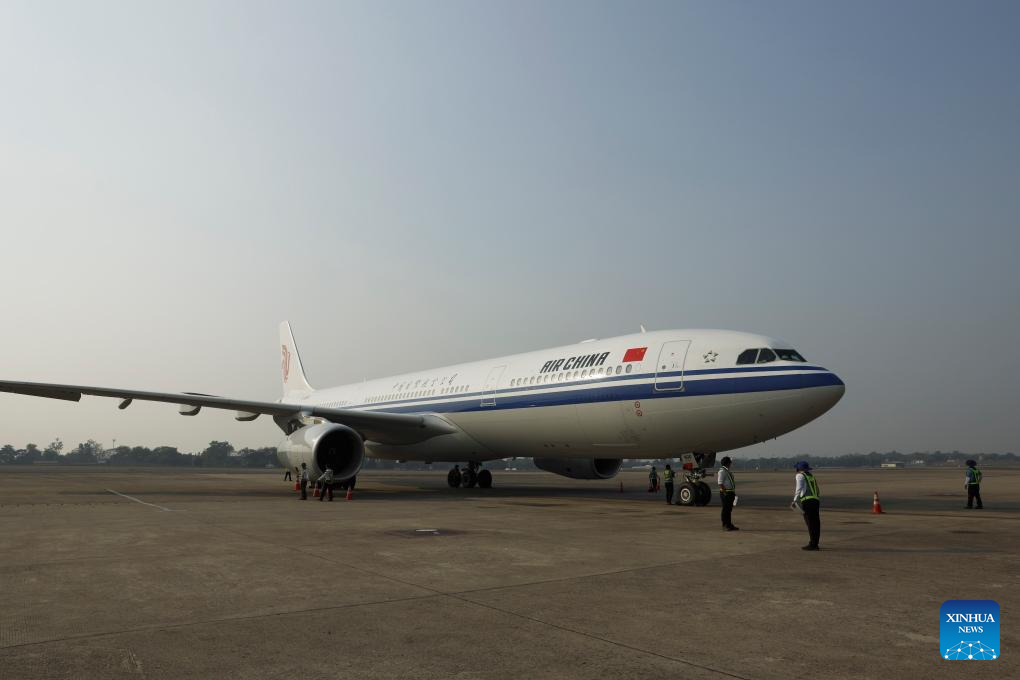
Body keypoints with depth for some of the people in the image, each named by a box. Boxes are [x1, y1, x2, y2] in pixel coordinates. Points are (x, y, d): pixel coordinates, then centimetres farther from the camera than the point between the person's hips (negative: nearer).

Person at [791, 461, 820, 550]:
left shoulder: (800, 476, 5)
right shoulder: (811, 476, 24)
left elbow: (799, 489, -5)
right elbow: (817, 490, 19)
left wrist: (795, 501, -4)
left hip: (807, 501, -7)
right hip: (816, 501, 7)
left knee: (810, 523, -7)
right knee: (815, 523, 8)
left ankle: (812, 544, -8)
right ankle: (815, 544, 14)